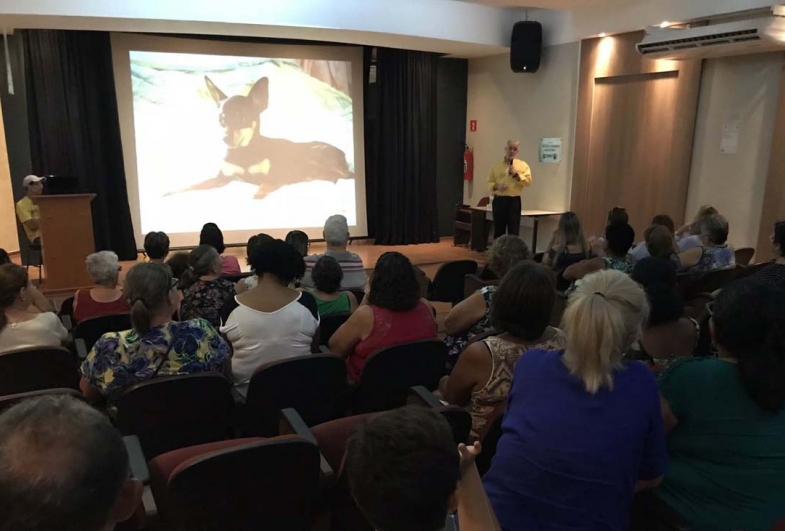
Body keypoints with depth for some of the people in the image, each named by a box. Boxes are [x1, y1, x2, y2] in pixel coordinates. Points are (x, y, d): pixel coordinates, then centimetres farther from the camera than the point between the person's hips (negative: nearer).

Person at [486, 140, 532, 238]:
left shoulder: (522, 165, 5)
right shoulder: (496, 165, 9)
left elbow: (528, 181, -5)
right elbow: (489, 183, 8)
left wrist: (516, 174, -16)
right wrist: (496, 186, -11)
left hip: (514, 201, -2)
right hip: (499, 200, 2)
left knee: (513, 231, -1)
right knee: (498, 230, 7)